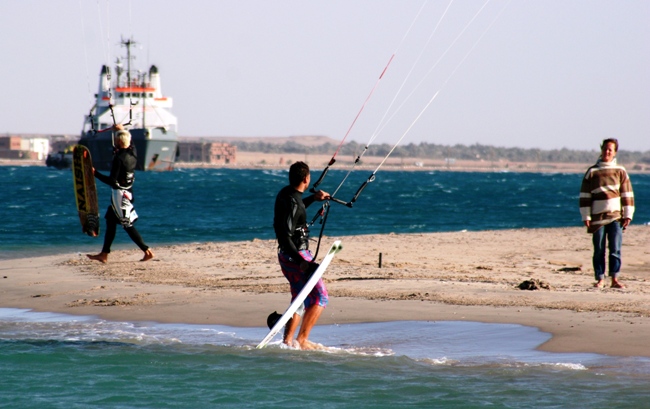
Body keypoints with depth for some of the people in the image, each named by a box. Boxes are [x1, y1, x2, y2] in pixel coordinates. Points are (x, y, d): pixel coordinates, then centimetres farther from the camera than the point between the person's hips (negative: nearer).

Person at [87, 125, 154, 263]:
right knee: (110, 221, 13)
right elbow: (127, 143, 27)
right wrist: (122, 130, 32)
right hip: (128, 193, 9)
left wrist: (95, 173, -13)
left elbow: (112, 181, -21)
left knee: (127, 225, -4)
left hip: (119, 194, -9)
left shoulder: (119, 158, -21)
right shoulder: (132, 153, 1)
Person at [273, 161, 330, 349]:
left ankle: (287, 341, 20)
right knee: (320, 297, -6)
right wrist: (301, 262, -33)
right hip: (296, 256, -10)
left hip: (286, 255, 10)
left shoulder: (285, 193, 6)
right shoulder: (293, 202, -23)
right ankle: (302, 340, -9)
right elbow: (286, 236, -28)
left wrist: (313, 198, 32)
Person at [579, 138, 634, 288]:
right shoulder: (592, 172, 5)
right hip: (598, 217, 0)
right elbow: (584, 195, 4)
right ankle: (600, 279, 7)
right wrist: (586, 216, -2)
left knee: (615, 249, -3)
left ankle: (615, 279, 1)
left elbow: (627, 194, 8)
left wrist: (628, 215, 2)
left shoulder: (620, 172, 7)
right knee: (599, 250, 2)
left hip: (616, 216, 0)